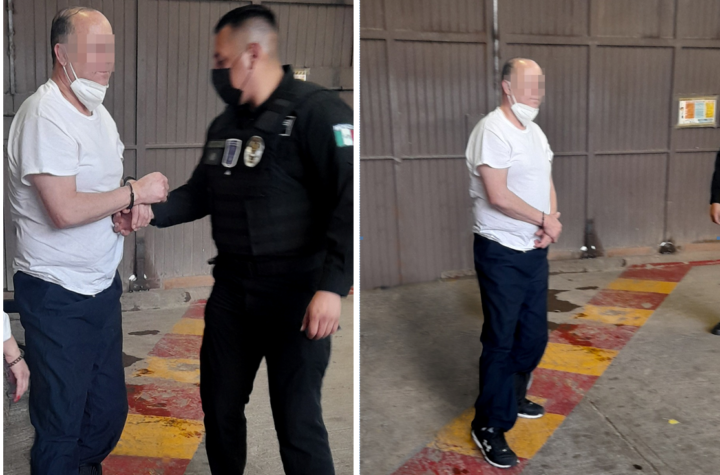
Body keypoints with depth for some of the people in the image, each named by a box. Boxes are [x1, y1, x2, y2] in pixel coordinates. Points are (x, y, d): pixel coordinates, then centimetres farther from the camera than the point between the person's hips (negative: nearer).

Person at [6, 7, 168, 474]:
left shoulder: (97, 111, 11)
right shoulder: (44, 115, -18)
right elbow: (65, 210, -26)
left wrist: (129, 210, -2)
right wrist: (135, 192, -16)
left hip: (103, 286, 8)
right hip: (58, 296, -8)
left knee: (110, 410, 17)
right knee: (61, 425, 3)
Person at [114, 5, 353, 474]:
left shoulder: (318, 111, -14)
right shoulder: (224, 125, 13)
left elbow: (350, 202, -21)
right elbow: (199, 194, 22)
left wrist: (332, 286, -27)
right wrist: (148, 211, 4)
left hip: (295, 289, -7)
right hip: (231, 286, 8)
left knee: (297, 420, -1)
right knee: (219, 403, 18)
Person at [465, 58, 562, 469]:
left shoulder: (536, 132, 12)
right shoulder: (492, 131, -17)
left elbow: (547, 184, 14)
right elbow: (498, 196, -24)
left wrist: (552, 224, -6)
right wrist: (545, 220, -13)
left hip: (536, 250, 8)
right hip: (502, 253, -8)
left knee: (534, 334, 17)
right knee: (501, 341, -1)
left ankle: (512, 397, 38)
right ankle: (489, 427, 13)